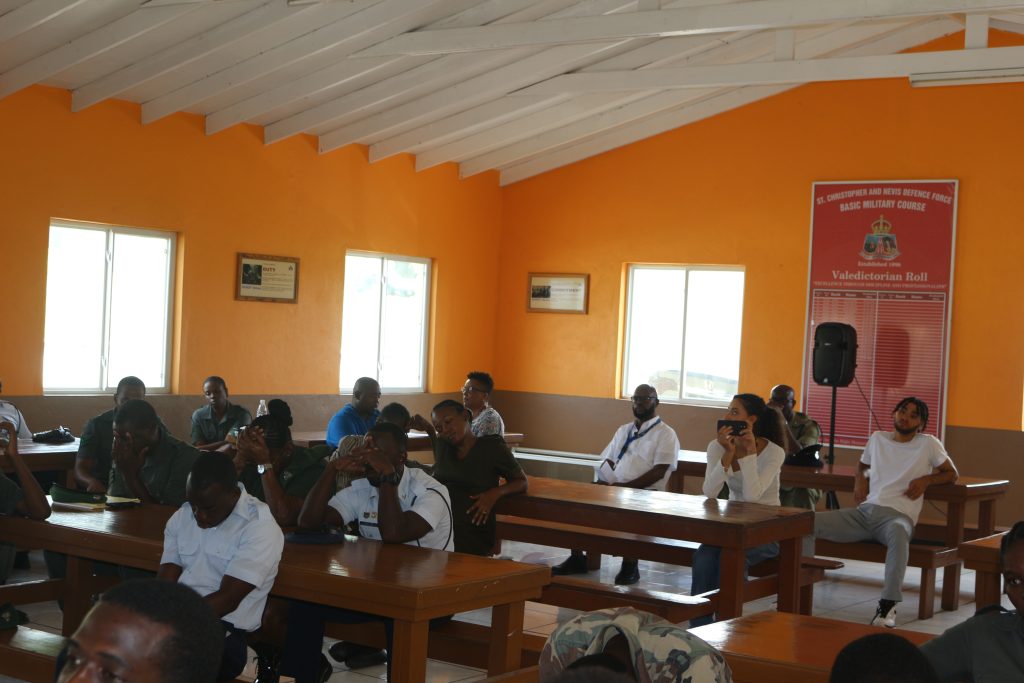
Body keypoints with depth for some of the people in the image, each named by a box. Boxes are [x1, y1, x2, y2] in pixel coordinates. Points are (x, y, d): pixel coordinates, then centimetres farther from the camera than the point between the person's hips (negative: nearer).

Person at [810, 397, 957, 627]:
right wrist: (860, 479, 14)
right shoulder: (878, 439, 21)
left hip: (898, 515, -5)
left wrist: (926, 479, -3)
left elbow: (951, 474, 16)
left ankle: (888, 605, -41)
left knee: (898, 532, -45)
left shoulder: (928, 444, 9)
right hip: (865, 512, 5)